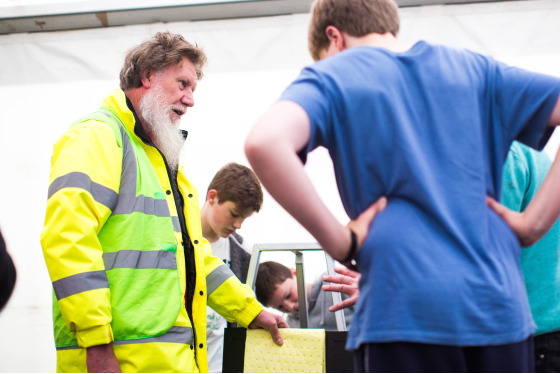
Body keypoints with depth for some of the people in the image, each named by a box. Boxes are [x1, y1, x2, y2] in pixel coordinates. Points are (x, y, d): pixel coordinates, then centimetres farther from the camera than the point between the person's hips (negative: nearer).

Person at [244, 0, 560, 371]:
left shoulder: (331, 76, 5)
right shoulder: (473, 69, 17)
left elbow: (264, 143, -16)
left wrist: (342, 243, -8)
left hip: (405, 308, -4)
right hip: (501, 306, 4)